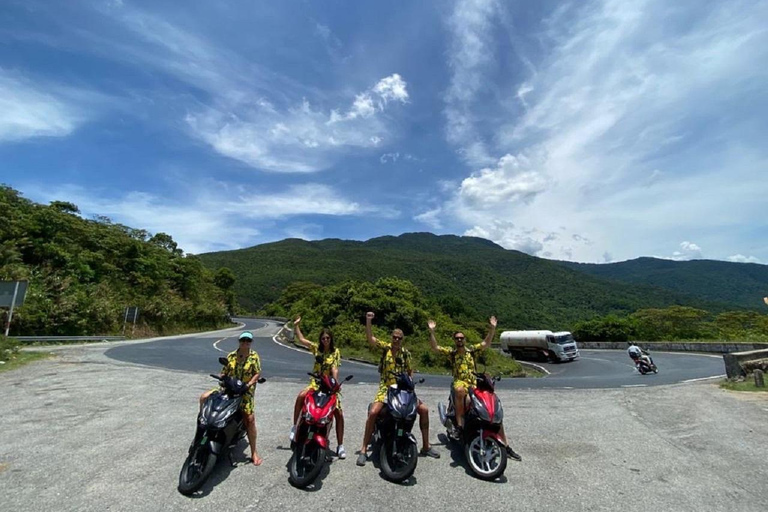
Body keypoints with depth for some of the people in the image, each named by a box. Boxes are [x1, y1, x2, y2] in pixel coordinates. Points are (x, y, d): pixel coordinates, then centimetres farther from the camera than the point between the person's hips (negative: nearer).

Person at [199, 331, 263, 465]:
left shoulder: (254, 356, -2)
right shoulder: (231, 356, 6)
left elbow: (258, 373, -7)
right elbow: (224, 372, 10)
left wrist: (249, 384, -21)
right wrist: (222, 379, -11)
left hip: (245, 391, -3)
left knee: (250, 419, -10)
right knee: (204, 397, -11)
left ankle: (254, 452, 3)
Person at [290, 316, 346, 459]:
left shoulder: (335, 352, 1)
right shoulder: (316, 348, 3)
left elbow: (335, 368, -9)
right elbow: (301, 340, -4)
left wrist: (336, 382, -24)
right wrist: (296, 325, -10)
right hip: (315, 383, 0)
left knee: (339, 414, -7)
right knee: (300, 396, -32)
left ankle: (340, 446, 9)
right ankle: (294, 426, -13)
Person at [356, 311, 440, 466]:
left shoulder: (406, 353, 7)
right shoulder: (385, 347, -2)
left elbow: (410, 371, 18)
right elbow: (370, 339, -18)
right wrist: (368, 321, -29)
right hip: (386, 388, -4)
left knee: (424, 409, -5)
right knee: (373, 412, -26)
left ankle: (426, 446, 13)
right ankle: (364, 450, -10)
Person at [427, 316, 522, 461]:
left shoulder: (471, 349, 10)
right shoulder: (451, 352, 4)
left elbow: (486, 343, 2)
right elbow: (434, 347, -7)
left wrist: (492, 328, -10)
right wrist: (431, 332, -19)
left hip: (475, 384, 3)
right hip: (460, 382, -3)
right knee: (460, 391, -42)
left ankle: (506, 445, 5)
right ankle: (459, 421, -23)